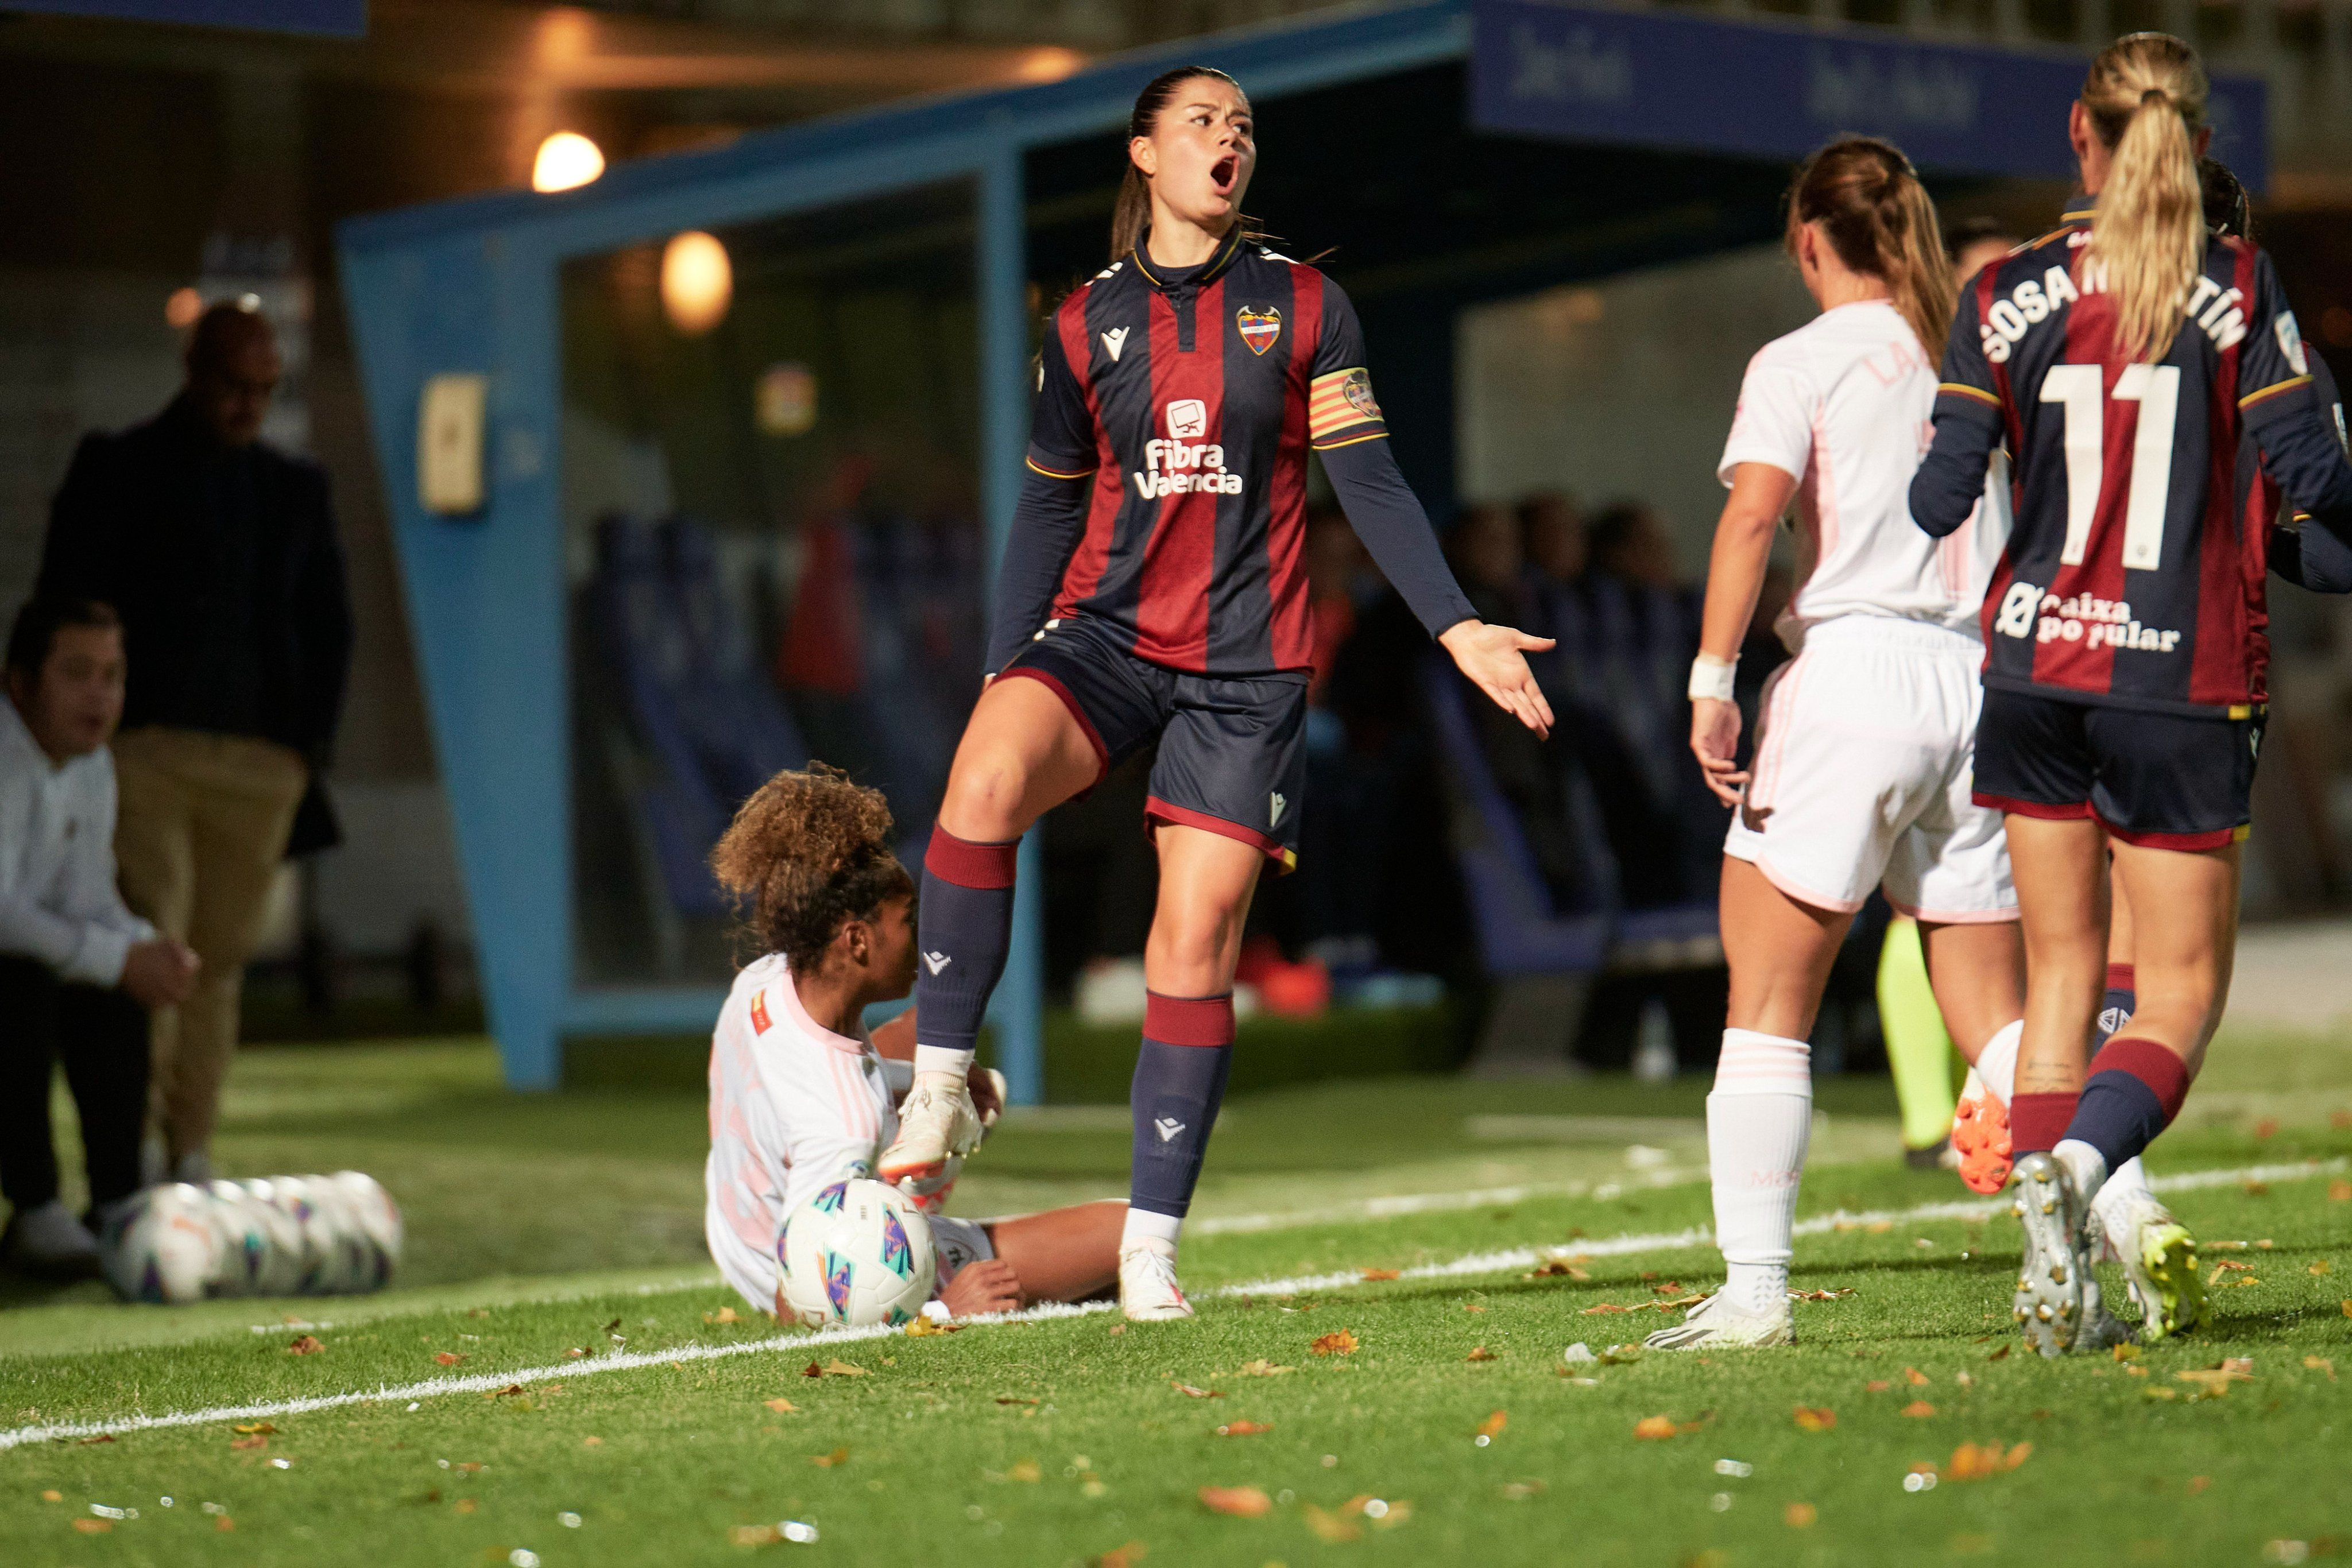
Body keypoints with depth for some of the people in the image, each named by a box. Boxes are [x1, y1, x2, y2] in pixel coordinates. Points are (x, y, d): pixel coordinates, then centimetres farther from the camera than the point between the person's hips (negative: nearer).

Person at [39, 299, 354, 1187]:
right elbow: (67, 608, 2)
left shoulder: (297, 490, 15)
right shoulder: (116, 471, 4)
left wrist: (310, 741, 8)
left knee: (220, 961, 2)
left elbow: (330, 626, 19)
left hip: (260, 765, 3)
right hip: (143, 750, -3)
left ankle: (191, 1156, 8)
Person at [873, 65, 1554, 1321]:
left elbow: (1369, 484, 1)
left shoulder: (1303, 308, 3)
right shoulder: (1085, 326, 8)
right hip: (1106, 633, 1)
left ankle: (1151, 1245, 3)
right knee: (983, 781, -31)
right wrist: (1004, 667, 9)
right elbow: (1049, 509, 15)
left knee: (1195, 945, -6)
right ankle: (940, 1089, -20)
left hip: (1248, 665, -1)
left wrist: (1457, 627, -9)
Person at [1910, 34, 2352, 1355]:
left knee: (2062, 970, 14)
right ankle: (2072, 1168, -25)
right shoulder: (2237, 288, -6)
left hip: (2036, 664, 3)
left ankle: (2061, 1272, 5)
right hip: (2185, 683, -3)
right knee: (2183, 995, 4)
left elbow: (1940, 501, -2)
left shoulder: (2006, 296, -1)